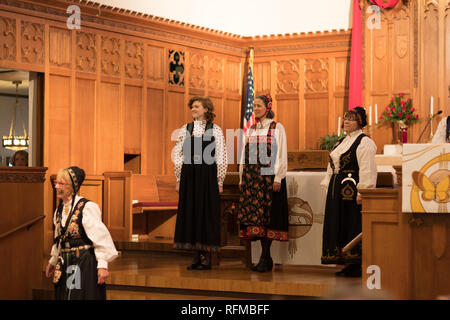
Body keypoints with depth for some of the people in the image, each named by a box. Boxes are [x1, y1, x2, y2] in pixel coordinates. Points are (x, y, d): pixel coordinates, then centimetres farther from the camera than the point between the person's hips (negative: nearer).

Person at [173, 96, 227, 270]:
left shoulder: (215, 130, 0)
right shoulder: (185, 129, 9)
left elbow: (221, 157, 0)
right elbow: (178, 155, 10)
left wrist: (219, 181, -4)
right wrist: (179, 179, 5)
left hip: (208, 176, -3)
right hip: (189, 175, 3)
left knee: (207, 213, -1)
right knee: (190, 212, 3)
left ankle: (206, 257, 5)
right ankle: (196, 256, 11)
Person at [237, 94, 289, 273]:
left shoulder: (277, 128, 0)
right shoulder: (250, 130, 15)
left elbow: (281, 154, -6)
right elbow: (244, 155, 17)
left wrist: (278, 178, -13)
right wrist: (242, 177, 11)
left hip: (269, 176, -5)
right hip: (252, 176, 5)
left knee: (266, 215, -8)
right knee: (255, 215, 1)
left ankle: (265, 258, -6)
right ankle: (265, 257, 6)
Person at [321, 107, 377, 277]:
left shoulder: (364, 142, -9)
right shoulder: (341, 142, 18)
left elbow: (367, 169, -17)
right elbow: (332, 166, 22)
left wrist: (361, 191, -23)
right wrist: (329, 185, 15)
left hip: (352, 190, -9)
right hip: (338, 190, 9)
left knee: (353, 226, -7)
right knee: (339, 226, 9)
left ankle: (357, 266, -2)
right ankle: (348, 263, 15)